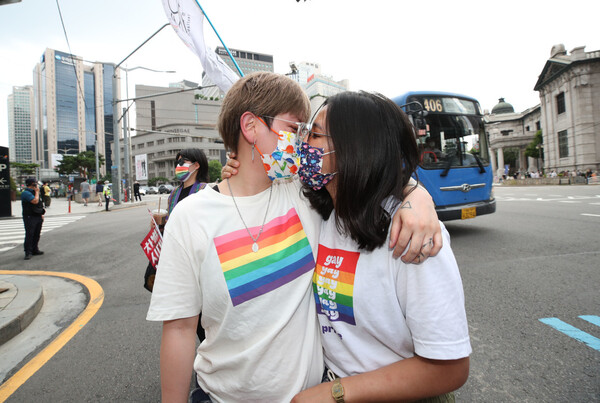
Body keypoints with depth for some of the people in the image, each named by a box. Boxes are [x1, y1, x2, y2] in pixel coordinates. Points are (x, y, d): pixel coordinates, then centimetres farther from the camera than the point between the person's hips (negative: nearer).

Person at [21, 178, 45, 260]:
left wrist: (41, 214, 17)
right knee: (29, 235, -7)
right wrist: (37, 192, -11)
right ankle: (28, 252, -3)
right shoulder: (26, 193, -12)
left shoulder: (33, 192, 17)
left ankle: (35, 250, 21)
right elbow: (35, 201, -25)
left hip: (38, 217, 9)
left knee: (37, 235, 12)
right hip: (30, 217, -9)